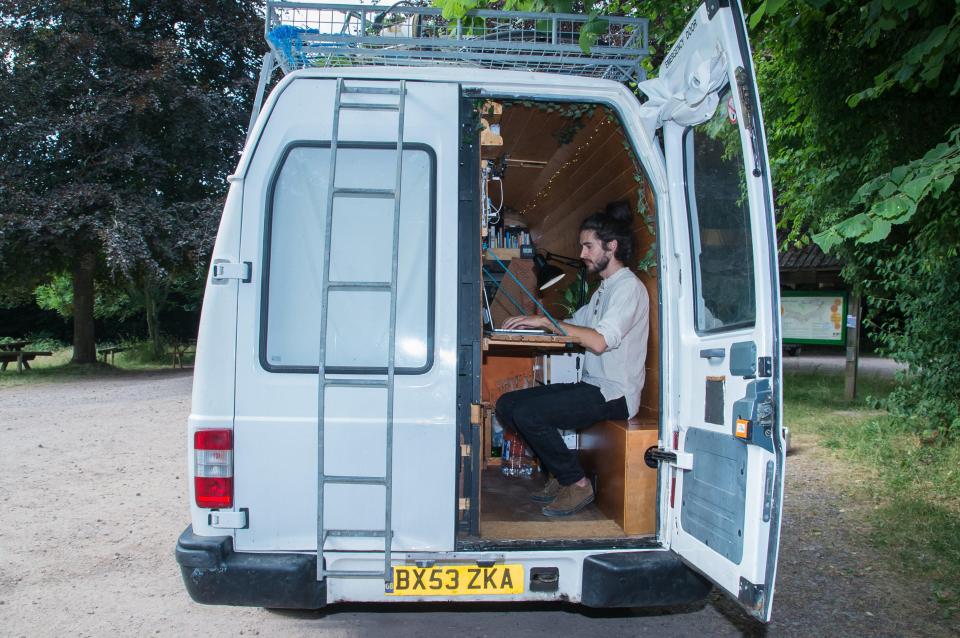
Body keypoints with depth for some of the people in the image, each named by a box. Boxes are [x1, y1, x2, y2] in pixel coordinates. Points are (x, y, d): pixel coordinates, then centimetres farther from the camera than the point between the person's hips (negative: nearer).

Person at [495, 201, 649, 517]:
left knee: (527, 413, -24)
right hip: (591, 387, 10)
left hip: (614, 394, -10)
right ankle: (561, 474, 8)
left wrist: (545, 321, -19)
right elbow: (574, 324, 20)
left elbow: (599, 341, -24)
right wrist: (530, 322, 4)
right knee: (507, 405, 0)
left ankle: (577, 484, -6)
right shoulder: (604, 289, 21)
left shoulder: (629, 287, -11)